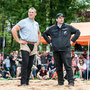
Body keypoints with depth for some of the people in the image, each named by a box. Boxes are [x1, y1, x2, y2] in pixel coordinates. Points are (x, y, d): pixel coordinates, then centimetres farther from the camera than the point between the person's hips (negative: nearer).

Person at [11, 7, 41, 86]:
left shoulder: (36, 24, 18)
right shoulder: (24, 22, -2)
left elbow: (39, 33, 36)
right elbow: (14, 29, -9)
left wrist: (38, 42, 20)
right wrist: (18, 41, -11)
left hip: (34, 46, 6)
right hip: (25, 45, -6)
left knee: (30, 64, 5)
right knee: (25, 63, -14)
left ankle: (27, 81, 11)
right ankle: (23, 82, -13)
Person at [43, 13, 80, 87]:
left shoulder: (68, 27, 5)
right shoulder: (52, 28, 9)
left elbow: (77, 32, 14)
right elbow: (44, 34, 24)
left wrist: (72, 40, 6)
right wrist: (49, 42, 14)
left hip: (66, 50, -3)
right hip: (56, 51, 3)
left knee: (68, 66, -9)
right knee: (58, 67, 6)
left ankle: (71, 82, -8)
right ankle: (60, 82, 14)